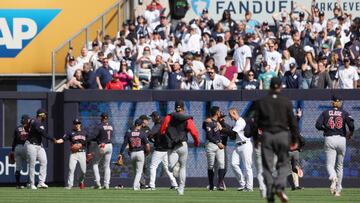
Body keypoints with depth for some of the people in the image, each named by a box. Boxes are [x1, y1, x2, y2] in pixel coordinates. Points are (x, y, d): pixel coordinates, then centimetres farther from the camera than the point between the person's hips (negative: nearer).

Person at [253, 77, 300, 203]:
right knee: (283, 163, 9)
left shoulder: (261, 102, 1)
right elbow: (293, 122, 0)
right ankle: (280, 187, -15)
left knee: (267, 166, 5)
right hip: (283, 135, -1)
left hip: (266, 136, 1)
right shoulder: (286, 102, -2)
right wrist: (295, 140, 7)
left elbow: (256, 122, 2)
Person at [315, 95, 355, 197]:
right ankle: (338, 190, 17)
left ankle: (333, 177, -40)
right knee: (339, 165, 15)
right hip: (341, 139, 1)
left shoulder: (325, 113, 5)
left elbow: (318, 125, -5)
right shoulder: (344, 113, 3)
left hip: (329, 139, -1)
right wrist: (350, 133, 7)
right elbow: (351, 124, -12)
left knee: (330, 164, -6)